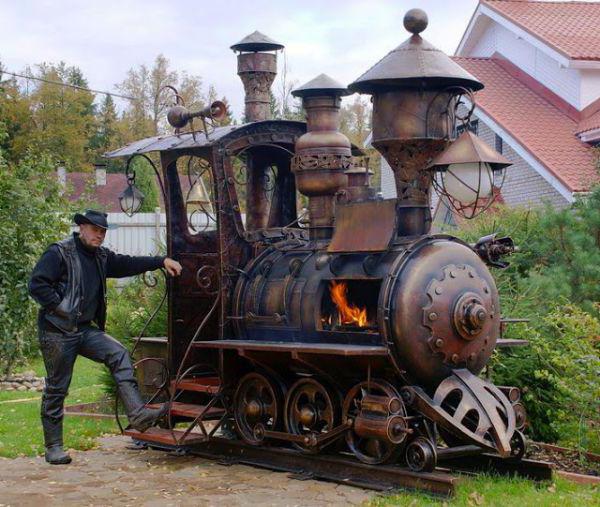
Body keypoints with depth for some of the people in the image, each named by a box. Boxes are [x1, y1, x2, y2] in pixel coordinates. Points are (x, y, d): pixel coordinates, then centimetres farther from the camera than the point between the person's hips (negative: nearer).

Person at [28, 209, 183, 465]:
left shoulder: (101, 257, 13)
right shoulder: (59, 253, -10)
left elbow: (127, 264, 13)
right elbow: (37, 285, -15)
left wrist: (161, 261, 5)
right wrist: (60, 306, -18)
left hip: (85, 329, 7)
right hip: (57, 332, -7)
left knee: (119, 354, -12)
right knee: (56, 389, 0)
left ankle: (137, 414, -17)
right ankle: (53, 447, 9)